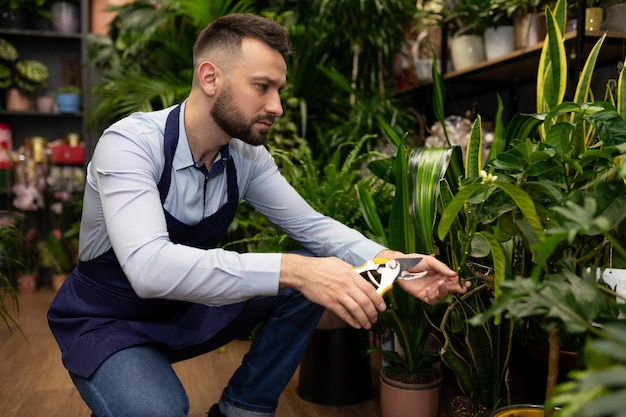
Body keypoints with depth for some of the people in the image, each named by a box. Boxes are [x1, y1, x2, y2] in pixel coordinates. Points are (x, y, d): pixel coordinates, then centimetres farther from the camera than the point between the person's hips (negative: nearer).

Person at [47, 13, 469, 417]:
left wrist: (394, 263, -20)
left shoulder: (248, 155, -9)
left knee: (312, 280, -9)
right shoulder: (129, 144, -28)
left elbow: (311, 224, -4)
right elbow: (149, 267, -42)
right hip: (107, 323, -5)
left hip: (189, 309, 6)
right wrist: (292, 270, -49)